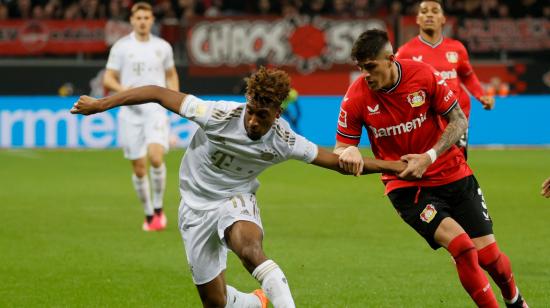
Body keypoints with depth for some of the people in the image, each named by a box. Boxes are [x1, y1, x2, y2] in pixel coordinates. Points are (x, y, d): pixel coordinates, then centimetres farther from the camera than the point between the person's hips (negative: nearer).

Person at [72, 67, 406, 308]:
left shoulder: (285, 142, -18)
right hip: (197, 206, 1)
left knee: (249, 249, -39)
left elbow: (339, 161, -8)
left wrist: (398, 167, -11)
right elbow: (158, 93, -20)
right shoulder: (219, 116, -26)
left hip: (236, 200, -1)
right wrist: (100, 104, -19)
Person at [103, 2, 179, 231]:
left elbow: (171, 75, 24)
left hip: (156, 110, 0)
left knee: (156, 157, -22)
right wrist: (123, 89, -17)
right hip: (130, 111, 0)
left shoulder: (163, 47, 10)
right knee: (139, 167, 1)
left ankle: (158, 208, -4)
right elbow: (108, 80, 3)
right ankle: (149, 215, 18)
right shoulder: (121, 47, 3)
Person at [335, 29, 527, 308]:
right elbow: (340, 147, -5)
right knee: (462, 246, -23)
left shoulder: (424, 75, -14)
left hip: (452, 174, 1)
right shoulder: (356, 97, -13)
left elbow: (459, 120, -6)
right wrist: (348, 153, -30)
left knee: (488, 254, 0)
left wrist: (429, 157, -20)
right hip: (406, 187, -1)